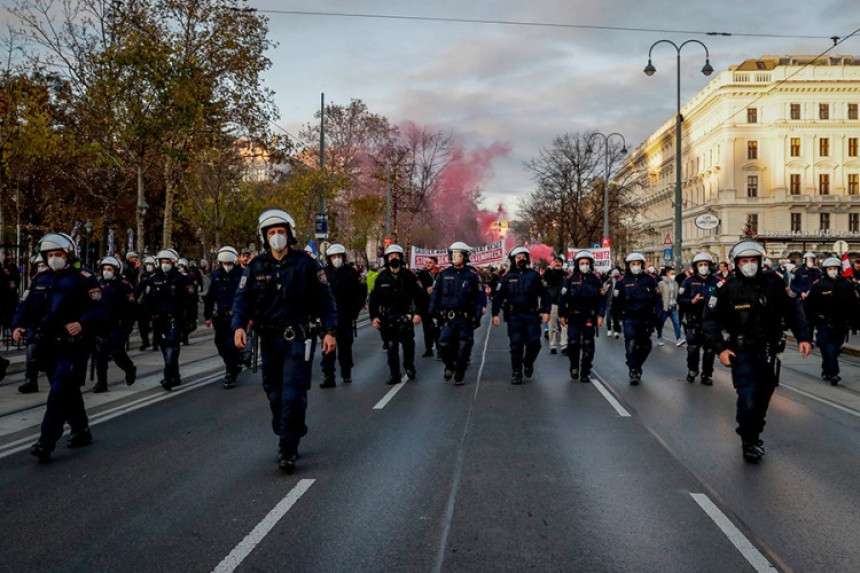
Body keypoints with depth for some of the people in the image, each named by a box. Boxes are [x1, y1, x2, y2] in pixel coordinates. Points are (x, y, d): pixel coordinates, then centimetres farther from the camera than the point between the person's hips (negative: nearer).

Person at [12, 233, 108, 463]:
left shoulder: (83, 279, -7)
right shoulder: (40, 281, 13)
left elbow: (100, 310, -12)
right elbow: (26, 307, 14)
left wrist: (82, 324, -29)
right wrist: (18, 326, -5)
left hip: (72, 346, -7)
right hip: (48, 346, 7)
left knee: (59, 394, -12)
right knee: (68, 392, 17)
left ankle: (46, 444, -14)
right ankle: (81, 431, 32)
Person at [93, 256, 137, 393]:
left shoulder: (123, 285, -6)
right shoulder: (99, 283, 9)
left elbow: (131, 307, -8)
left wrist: (128, 325, -12)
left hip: (117, 326, -5)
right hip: (101, 325, 5)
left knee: (117, 353, -4)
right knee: (100, 354, 2)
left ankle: (130, 369, 26)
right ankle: (101, 383, 9)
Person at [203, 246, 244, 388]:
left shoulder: (241, 274, -6)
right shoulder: (216, 274, 6)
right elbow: (209, 296, 11)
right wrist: (207, 315, 10)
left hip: (235, 315, -5)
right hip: (219, 316, 5)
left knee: (232, 345, -7)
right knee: (220, 343, 10)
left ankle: (230, 375, 1)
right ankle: (235, 364, 32)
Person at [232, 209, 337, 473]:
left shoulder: (306, 264, -1)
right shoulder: (256, 267, 6)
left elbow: (324, 299, 0)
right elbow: (243, 299, 2)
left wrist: (330, 330, -8)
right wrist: (239, 326, -16)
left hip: (298, 339, -4)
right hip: (269, 339, 4)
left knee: (293, 394, -9)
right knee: (275, 394, 11)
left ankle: (288, 451, -5)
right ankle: (286, 439, 27)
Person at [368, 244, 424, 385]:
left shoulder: (409, 275, 1)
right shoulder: (382, 277, 5)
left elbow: (419, 295, 0)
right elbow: (374, 298, 7)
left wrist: (418, 313, -9)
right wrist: (374, 316, 0)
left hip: (405, 316, -2)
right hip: (388, 317, 2)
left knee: (408, 344, -5)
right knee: (391, 347, 3)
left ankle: (409, 367, 21)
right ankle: (394, 375, 10)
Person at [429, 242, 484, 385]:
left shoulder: (472, 274, 0)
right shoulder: (444, 274, 6)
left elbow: (479, 296, 0)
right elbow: (435, 294, 10)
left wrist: (478, 315, -7)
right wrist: (431, 313, 4)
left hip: (466, 318, -1)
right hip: (448, 318, 1)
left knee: (463, 347, 3)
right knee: (444, 343, -10)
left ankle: (460, 374, 18)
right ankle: (449, 366, 18)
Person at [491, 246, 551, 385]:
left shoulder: (534, 275, 6)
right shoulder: (507, 277, 5)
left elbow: (544, 294, 7)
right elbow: (498, 296, 4)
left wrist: (546, 311, -1)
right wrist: (495, 314, -3)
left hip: (532, 315, 1)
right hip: (514, 316, -1)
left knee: (534, 342, -6)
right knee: (516, 345, -3)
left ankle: (528, 363, 23)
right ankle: (516, 373, 7)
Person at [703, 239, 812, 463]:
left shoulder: (773, 283, -1)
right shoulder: (727, 288, -8)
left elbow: (793, 309, 6)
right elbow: (710, 319, -4)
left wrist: (802, 337, -5)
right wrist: (720, 348, -12)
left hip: (769, 352, 3)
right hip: (742, 352, -3)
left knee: (763, 398, 11)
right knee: (748, 400, -15)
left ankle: (755, 436, 30)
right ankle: (748, 442, 4)